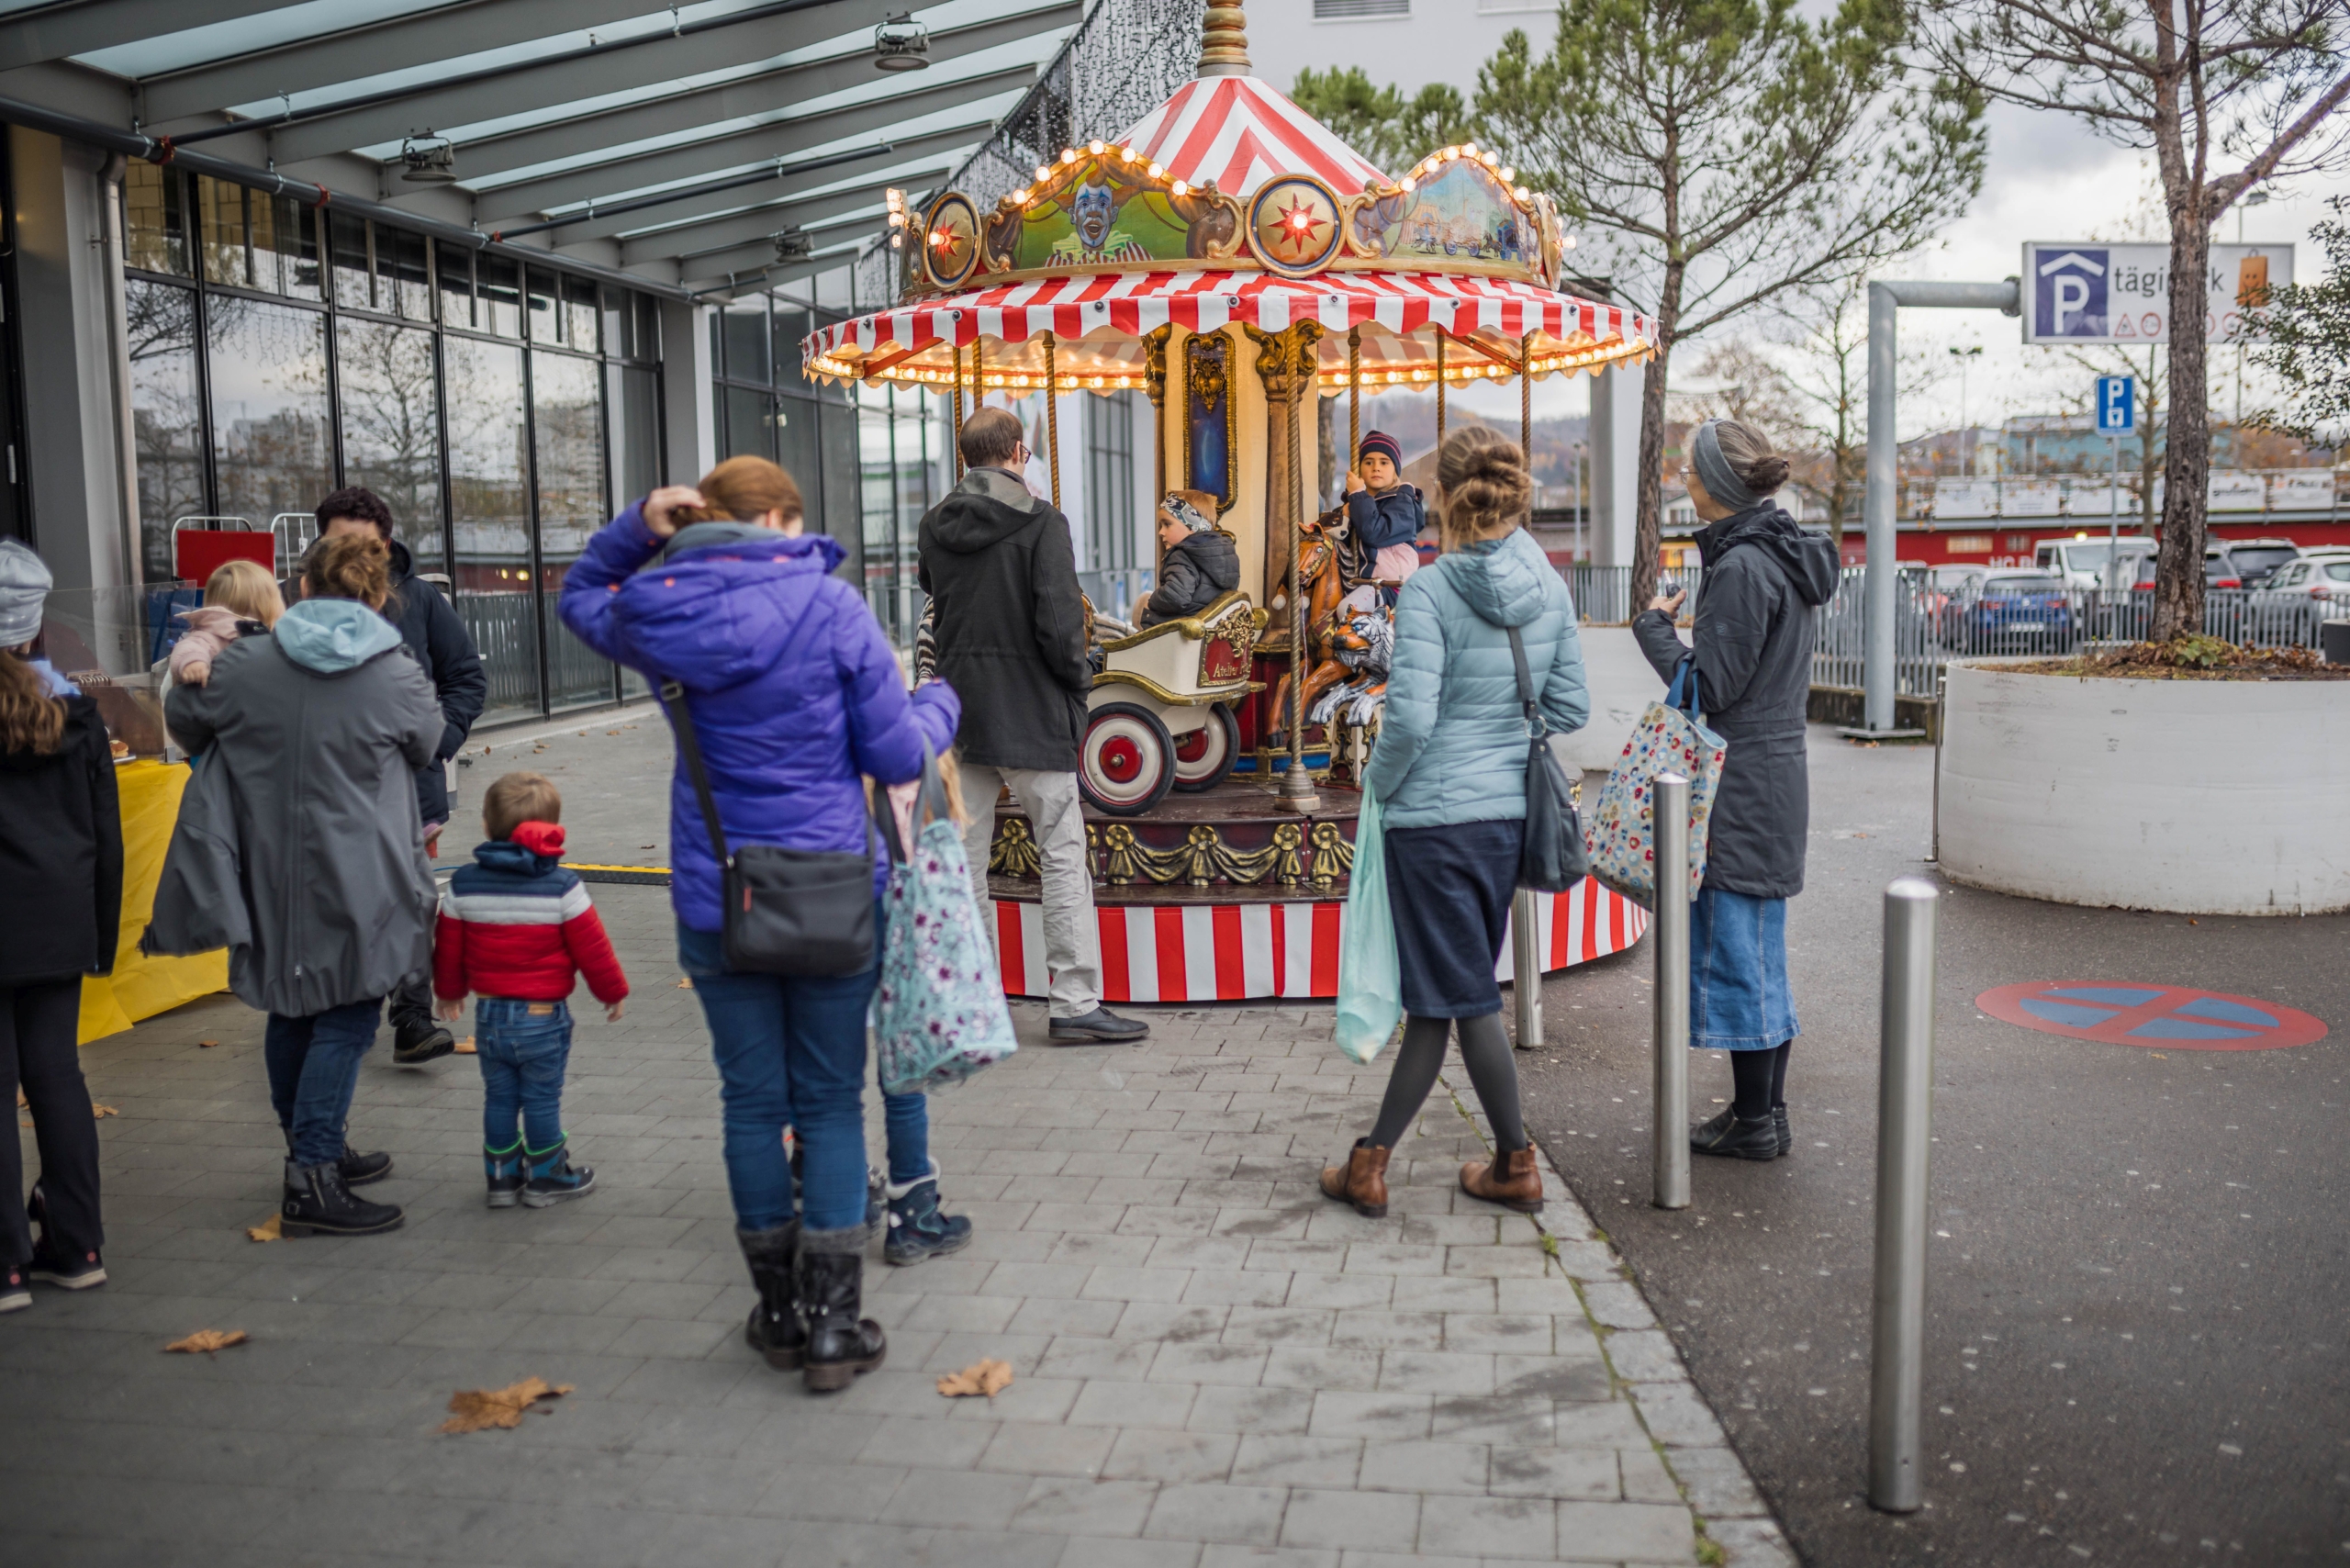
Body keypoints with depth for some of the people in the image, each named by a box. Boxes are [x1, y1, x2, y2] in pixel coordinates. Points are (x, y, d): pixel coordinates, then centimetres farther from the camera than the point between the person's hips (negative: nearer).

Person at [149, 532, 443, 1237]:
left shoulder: (242, 665, -2)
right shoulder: (398, 677, -9)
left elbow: (181, 718, 16)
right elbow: (429, 743, 10)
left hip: (272, 882, 4)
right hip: (356, 887, -4)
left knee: (290, 1012, 19)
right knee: (345, 1022, 2)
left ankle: (316, 1150, 34)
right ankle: (311, 1180, -3)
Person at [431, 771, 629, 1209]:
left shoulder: (463, 885, -3)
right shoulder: (562, 887, -13)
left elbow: (447, 946, 8)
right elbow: (591, 948, -8)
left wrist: (449, 991, 26)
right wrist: (614, 991, 7)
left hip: (489, 1013, 4)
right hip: (544, 1016, -4)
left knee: (499, 1097, 14)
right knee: (542, 1099, 6)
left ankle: (502, 1176, 22)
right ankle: (547, 1177, 17)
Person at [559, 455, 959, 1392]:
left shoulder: (657, 614, -1)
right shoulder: (830, 605, -9)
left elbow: (582, 595, 25)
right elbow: (896, 756, -5)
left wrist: (637, 526, 8)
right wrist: (938, 704, 16)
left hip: (715, 901, 2)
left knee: (753, 1101, 13)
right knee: (830, 1103, 9)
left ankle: (780, 1313, 24)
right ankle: (834, 1323, 11)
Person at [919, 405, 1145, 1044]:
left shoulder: (935, 525, 5)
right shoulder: (1040, 521, -11)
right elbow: (1058, 620, -17)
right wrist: (1079, 678, -2)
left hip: (959, 704, 6)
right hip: (1030, 710, -5)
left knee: (963, 857, 11)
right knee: (1063, 856, 0)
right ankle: (1076, 1001, 1)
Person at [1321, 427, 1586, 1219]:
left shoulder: (1430, 592, -15)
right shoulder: (1550, 587, 3)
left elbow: (1411, 717, -20)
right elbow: (1570, 708, 7)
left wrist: (1379, 781, -3)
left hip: (1436, 815, -6)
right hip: (1511, 812, 6)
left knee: (1464, 997, 6)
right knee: (1437, 992, 13)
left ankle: (1517, 1166, 16)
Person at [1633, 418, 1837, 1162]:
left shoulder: (1743, 566, -18)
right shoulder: (1784, 555, 12)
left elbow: (1710, 688, -18)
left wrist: (1654, 626, -6)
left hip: (1741, 791, -10)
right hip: (1774, 777, 10)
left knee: (1736, 948, -2)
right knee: (1759, 947, 15)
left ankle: (1754, 1122, 7)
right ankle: (1766, 1112, 24)